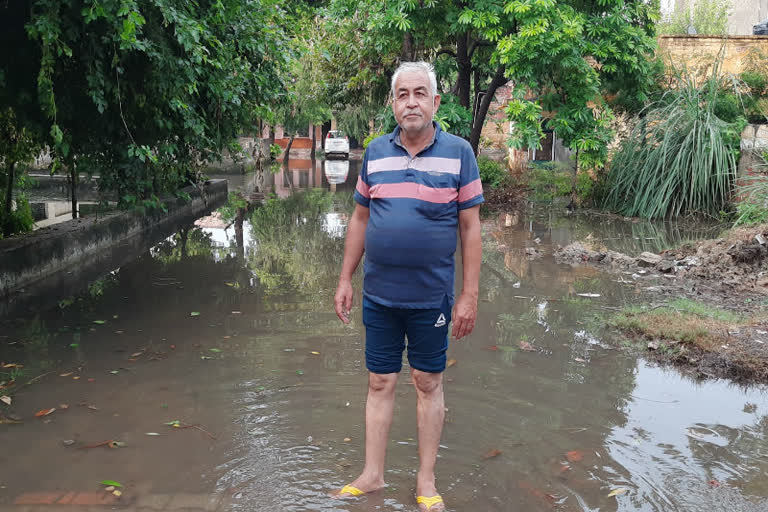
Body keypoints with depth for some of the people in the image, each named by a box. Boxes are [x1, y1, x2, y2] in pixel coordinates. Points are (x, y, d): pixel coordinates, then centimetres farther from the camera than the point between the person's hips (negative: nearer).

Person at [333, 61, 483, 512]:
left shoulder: (458, 152, -4)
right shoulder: (375, 152, 4)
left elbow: (470, 227, -4)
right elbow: (360, 219, 10)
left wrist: (470, 296, -8)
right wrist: (345, 280, 7)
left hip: (431, 297, -2)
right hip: (379, 295, 3)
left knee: (428, 383, 10)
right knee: (380, 383, 12)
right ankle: (373, 475, 27)